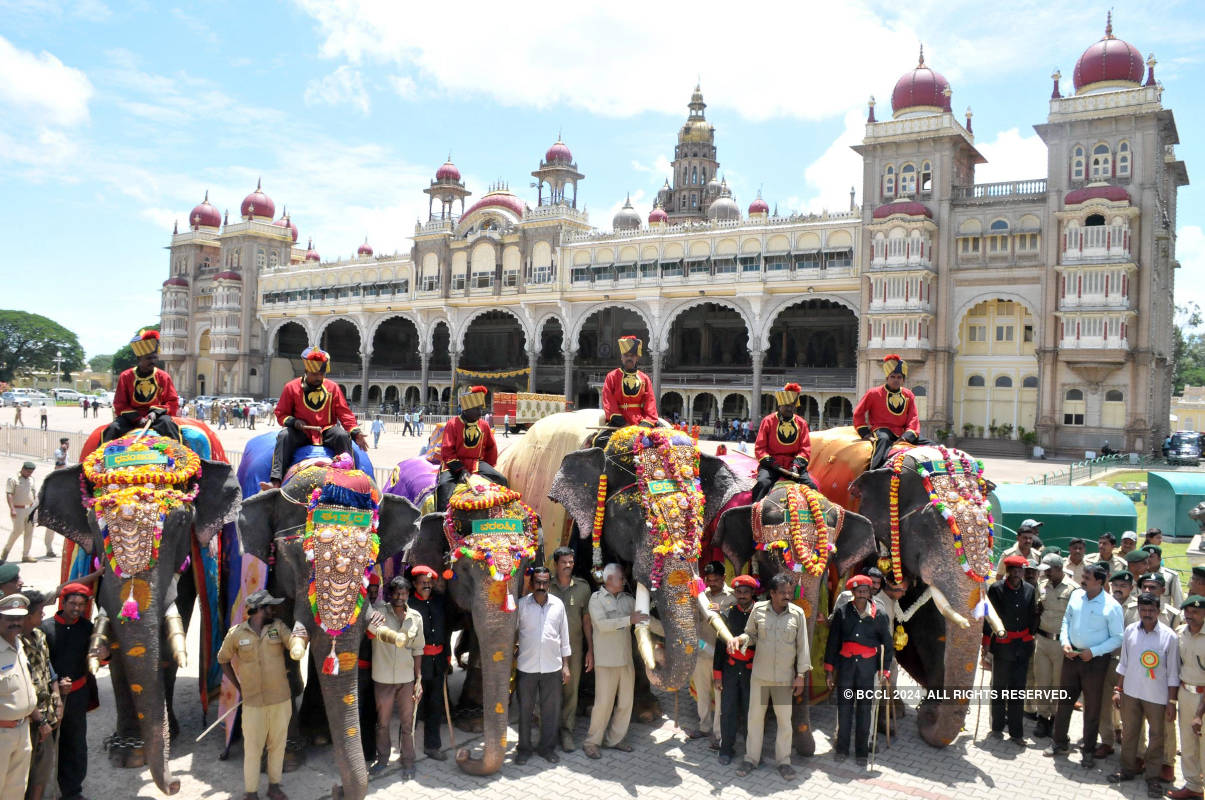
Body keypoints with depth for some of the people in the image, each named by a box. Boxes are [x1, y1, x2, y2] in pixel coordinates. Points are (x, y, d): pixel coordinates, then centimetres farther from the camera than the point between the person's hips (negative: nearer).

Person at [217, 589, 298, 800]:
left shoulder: (278, 627, 0)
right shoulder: (236, 633, -4)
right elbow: (223, 659, 11)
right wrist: (239, 688, 7)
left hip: (281, 699, 2)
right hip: (253, 702, -2)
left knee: (278, 745, 13)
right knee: (253, 748, 4)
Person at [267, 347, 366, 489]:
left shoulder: (333, 387, 5)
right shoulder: (291, 387, 2)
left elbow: (344, 413, 2)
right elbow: (281, 414, 6)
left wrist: (355, 433, -14)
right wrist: (294, 422, -16)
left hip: (327, 431, 1)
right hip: (301, 433, 0)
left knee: (343, 435, -29)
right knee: (284, 436, -29)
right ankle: (276, 482, -38)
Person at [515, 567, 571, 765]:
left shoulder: (558, 605, 2)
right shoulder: (521, 604, -4)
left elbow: (564, 636, 9)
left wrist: (565, 665, 8)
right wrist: (510, 661, 0)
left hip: (552, 667, 2)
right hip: (526, 666, -2)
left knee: (551, 709, 8)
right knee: (525, 709, 7)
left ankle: (547, 747, 23)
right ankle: (524, 748, 22)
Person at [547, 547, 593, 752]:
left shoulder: (582, 587, 3)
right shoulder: (547, 587, -1)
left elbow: (586, 620, 7)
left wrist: (590, 650, 5)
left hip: (574, 647, 1)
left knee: (571, 690, 4)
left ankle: (567, 731, 14)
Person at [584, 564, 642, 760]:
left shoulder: (627, 599, 10)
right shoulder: (597, 598, -6)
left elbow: (645, 618, 17)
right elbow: (602, 624, -18)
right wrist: (629, 620, -22)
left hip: (626, 659, 6)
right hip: (606, 661, -6)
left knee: (626, 701, 10)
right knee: (604, 703, -6)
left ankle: (615, 739, 23)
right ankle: (592, 742, 8)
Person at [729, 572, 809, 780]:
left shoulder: (797, 613, -5)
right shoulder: (758, 610, -3)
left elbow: (802, 645, -1)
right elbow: (751, 634, 8)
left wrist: (800, 675, -2)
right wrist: (739, 639, -15)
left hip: (785, 677, -1)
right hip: (759, 675, 1)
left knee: (784, 719, 6)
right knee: (755, 716, 8)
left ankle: (783, 761, 23)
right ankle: (751, 758, 23)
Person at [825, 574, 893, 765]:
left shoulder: (879, 616, 2)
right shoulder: (842, 612, 1)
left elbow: (887, 644, 8)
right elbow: (832, 642, 5)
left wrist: (885, 671, 3)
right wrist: (829, 670, 3)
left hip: (868, 665, 0)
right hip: (846, 664, 0)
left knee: (864, 707, 5)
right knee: (844, 705, 3)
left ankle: (861, 751, 15)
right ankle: (842, 748, 14)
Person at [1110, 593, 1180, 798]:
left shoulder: (1169, 636, -12)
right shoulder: (1130, 631, -3)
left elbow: (1173, 673, -6)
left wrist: (1172, 702, -6)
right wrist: (1118, 690, 8)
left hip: (1157, 697, -3)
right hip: (1131, 693, 3)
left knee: (1156, 737, 9)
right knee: (1128, 733, 14)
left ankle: (1153, 777, 23)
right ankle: (1128, 769, 30)